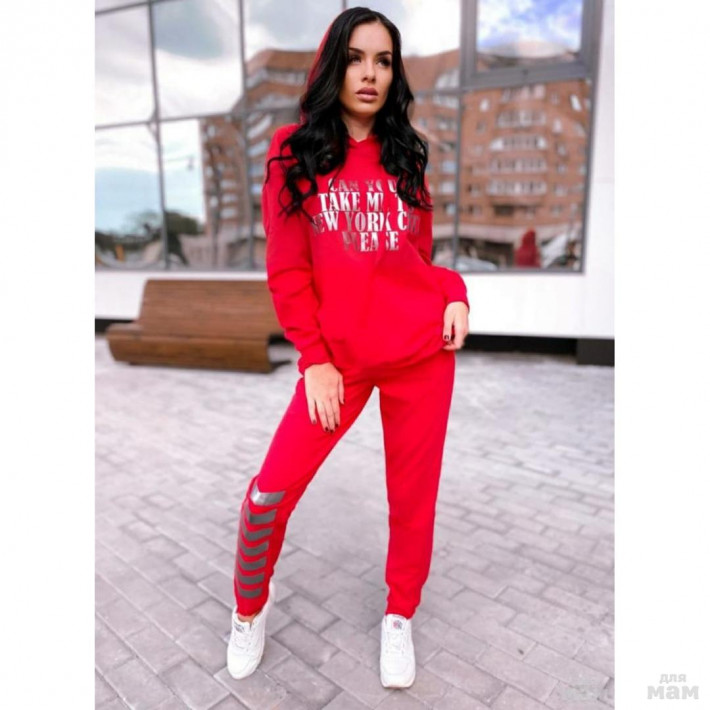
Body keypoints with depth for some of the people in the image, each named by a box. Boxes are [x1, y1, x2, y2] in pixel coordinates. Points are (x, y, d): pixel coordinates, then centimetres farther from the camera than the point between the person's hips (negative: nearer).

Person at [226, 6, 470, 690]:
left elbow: (421, 254, 15)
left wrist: (454, 295, -5)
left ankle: (399, 616, 36)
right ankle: (250, 607, 29)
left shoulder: (403, 155, 12)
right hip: (338, 356, -2)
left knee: (413, 494, 10)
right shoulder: (293, 150, 3)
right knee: (270, 492, -3)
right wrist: (314, 357, -8)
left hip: (423, 351, 3)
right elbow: (286, 269, -2)